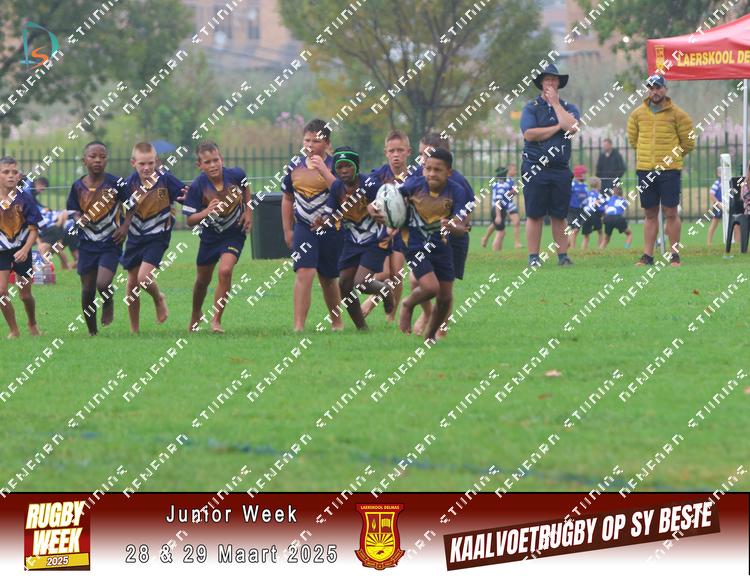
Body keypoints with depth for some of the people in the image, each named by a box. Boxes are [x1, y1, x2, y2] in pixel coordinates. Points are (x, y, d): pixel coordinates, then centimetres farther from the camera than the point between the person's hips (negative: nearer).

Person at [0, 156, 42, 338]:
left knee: (25, 294, 8)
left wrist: (25, 250, -22)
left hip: (21, 251, 0)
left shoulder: (25, 199, -12)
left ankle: (32, 324, 36)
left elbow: (33, 229, -9)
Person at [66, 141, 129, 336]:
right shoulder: (78, 186, -1)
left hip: (111, 242, -3)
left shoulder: (115, 183, -9)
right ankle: (92, 332, 23)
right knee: (87, 290, 6)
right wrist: (79, 219, -11)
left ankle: (108, 305, 15)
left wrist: (125, 226, -9)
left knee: (103, 284, -21)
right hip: (87, 244, 3)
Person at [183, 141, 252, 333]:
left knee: (225, 271, -22)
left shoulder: (235, 175, -19)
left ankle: (216, 320, -11)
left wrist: (248, 211, 0)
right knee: (203, 279, 16)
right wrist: (206, 212, -37)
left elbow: (245, 188, 7)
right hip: (210, 235, 1)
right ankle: (196, 315, 45)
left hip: (235, 232, -1)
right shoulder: (197, 187, -23)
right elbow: (190, 220, -19)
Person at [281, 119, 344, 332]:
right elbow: (288, 199, 15)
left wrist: (323, 171, -29)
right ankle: (299, 325, -20)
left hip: (331, 228, -1)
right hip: (304, 228, 1)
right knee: (303, 273, -16)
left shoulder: (334, 166, -7)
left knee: (328, 279, 12)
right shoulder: (295, 167, 4)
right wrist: (287, 230, 14)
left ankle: (337, 322, 33)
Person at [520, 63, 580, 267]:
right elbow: (529, 134, -10)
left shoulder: (568, 107, 11)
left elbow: (572, 127, -10)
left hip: (560, 169, 2)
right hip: (535, 168, -2)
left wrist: (555, 102, -3)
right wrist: (558, 127, -5)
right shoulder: (531, 107, 5)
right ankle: (533, 256, 1)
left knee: (559, 216, 4)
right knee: (535, 215, -2)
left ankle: (563, 255, 7)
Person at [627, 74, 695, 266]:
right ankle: (647, 255, 9)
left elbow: (688, 142, 6)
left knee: (671, 212, -3)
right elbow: (632, 139, 21)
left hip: (670, 169, -3)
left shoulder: (677, 114, -1)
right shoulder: (638, 114, 8)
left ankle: (674, 255, 2)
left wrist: (671, 156, 10)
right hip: (645, 170, 3)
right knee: (650, 214, 8)